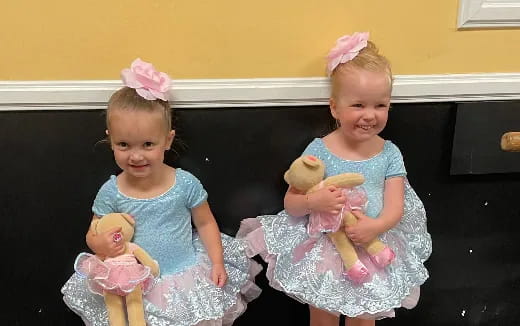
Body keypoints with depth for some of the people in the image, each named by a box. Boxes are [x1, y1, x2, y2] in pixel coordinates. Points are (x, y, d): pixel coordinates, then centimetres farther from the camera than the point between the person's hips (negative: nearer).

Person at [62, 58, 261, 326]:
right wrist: (99, 244, -20)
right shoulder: (110, 192, -9)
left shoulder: (185, 184, -10)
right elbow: (94, 234, 4)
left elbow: (205, 223, 3)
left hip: (187, 274, 0)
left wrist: (217, 262, -5)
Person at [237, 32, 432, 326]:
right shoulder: (318, 151, -15)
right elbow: (290, 203, -10)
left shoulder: (389, 154, -8)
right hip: (324, 252, -1)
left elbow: (396, 207, -11)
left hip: (374, 249, 2)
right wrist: (312, 202, -31)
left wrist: (377, 226, -31)